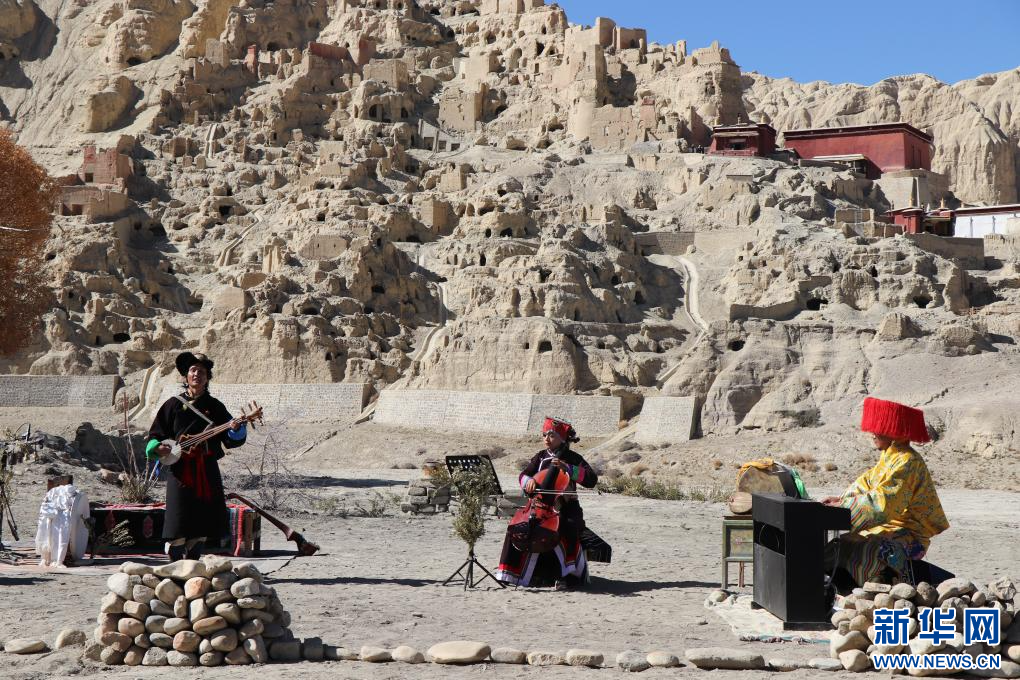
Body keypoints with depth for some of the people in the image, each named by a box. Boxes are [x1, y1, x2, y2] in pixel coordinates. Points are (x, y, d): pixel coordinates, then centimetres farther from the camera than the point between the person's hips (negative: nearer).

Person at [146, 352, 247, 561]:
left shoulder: (215, 406, 11)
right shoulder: (173, 404, 6)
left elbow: (230, 441, 7)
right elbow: (155, 435, 9)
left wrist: (236, 430, -14)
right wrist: (157, 447, -12)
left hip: (207, 472, 3)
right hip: (180, 470, -2)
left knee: (202, 526, 7)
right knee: (177, 527, -8)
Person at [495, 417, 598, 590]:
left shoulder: (572, 458, 1)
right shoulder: (540, 457, 13)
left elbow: (592, 480, -11)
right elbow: (523, 475, 6)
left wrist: (567, 468, -19)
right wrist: (529, 480, -19)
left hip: (566, 507, -3)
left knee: (568, 529, -35)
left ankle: (571, 574, -23)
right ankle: (513, 572, -10)